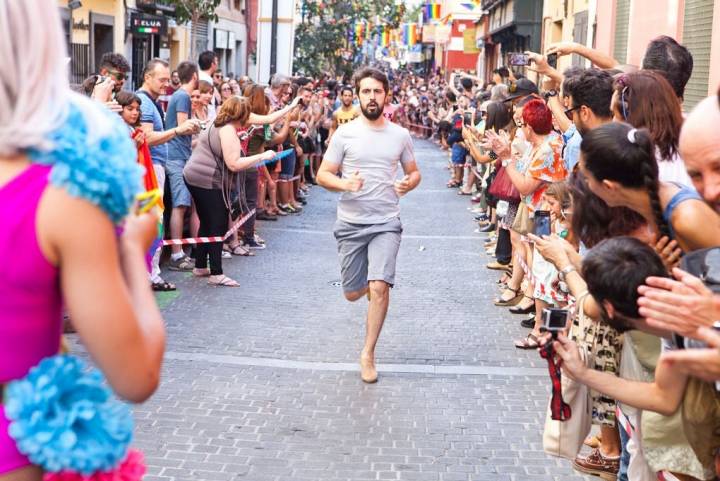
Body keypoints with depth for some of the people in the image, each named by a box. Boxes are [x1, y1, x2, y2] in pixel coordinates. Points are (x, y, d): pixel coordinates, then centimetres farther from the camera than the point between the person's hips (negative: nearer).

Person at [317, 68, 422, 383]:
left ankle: (368, 354, -2)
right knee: (352, 294, 9)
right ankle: (369, 283, 48)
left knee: (379, 288, -17)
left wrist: (408, 184, -9)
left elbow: (414, 172, 16)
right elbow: (323, 175, -1)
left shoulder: (400, 135, 4)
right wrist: (344, 184, -22)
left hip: (386, 223, 0)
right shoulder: (345, 133, -2)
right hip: (350, 223, 1)